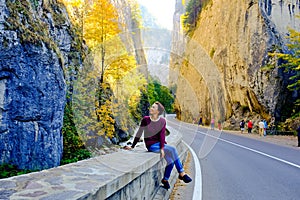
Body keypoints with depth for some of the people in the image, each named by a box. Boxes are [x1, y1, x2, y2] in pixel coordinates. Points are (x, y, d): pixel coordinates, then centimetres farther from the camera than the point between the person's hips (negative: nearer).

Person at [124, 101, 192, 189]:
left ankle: (165, 180, 0)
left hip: (160, 143, 4)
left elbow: (162, 135, -9)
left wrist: (162, 148, -21)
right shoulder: (145, 119, -7)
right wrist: (132, 146, 5)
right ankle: (182, 173, -14)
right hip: (151, 145, -3)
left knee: (171, 161, -21)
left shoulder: (162, 121, -2)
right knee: (172, 149, -23)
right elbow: (139, 134, 1)